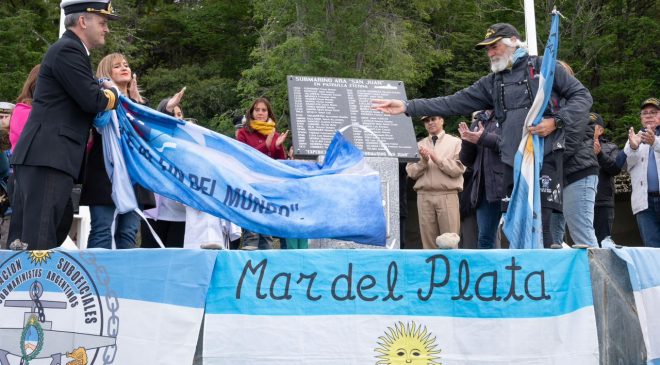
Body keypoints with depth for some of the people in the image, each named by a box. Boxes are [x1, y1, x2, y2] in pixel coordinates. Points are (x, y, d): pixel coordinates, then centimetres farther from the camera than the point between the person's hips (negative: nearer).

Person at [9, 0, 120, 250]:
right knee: (38, 239, -14)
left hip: (48, 155, 10)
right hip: (48, 156, -10)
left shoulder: (70, 50, 23)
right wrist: (113, 91, 5)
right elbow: (94, 100, -14)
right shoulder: (67, 50, -9)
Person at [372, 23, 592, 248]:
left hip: (545, 157, -5)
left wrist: (556, 121, -14)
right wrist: (407, 107, 5)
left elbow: (582, 96, 2)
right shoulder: (492, 82, 18)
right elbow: (453, 103, 13)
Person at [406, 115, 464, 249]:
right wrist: (423, 161, -7)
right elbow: (411, 172, 9)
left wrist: (438, 160, -10)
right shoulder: (419, 145, 16)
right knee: (428, 238, 2)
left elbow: (458, 169, -4)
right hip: (424, 195, 3)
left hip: (447, 195, -3)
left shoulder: (455, 142, 7)